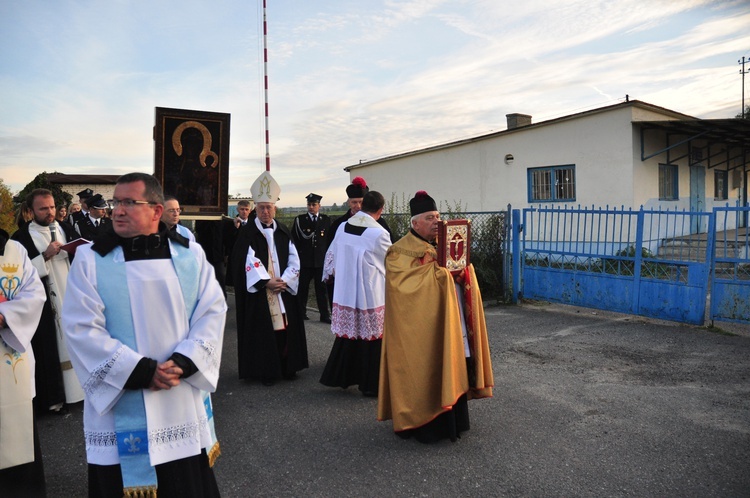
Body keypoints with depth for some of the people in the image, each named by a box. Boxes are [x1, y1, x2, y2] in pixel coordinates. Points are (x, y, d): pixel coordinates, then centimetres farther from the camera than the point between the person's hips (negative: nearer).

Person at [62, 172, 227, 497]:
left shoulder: (190, 254, 1)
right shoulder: (90, 259, -5)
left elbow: (213, 311, -2)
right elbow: (82, 329, -11)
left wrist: (182, 363, -16)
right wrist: (142, 371, -17)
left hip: (184, 403, 2)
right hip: (120, 404, -2)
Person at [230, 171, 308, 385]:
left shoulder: (283, 232, 8)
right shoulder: (247, 232, -3)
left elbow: (293, 259, 5)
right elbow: (249, 262, -12)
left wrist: (284, 281, -8)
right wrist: (267, 282, -17)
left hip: (284, 288, 4)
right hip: (259, 292, -3)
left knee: (286, 326, 6)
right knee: (262, 330, 0)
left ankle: (287, 367, 19)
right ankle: (265, 371, 10)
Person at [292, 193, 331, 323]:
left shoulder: (326, 220, 6)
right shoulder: (299, 220, 3)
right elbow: (295, 240, 2)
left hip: (321, 260, 1)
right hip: (304, 260, -1)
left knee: (322, 289, 4)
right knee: (303, 288, 7)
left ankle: (324, 315, 8)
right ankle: (301, 312, 21)